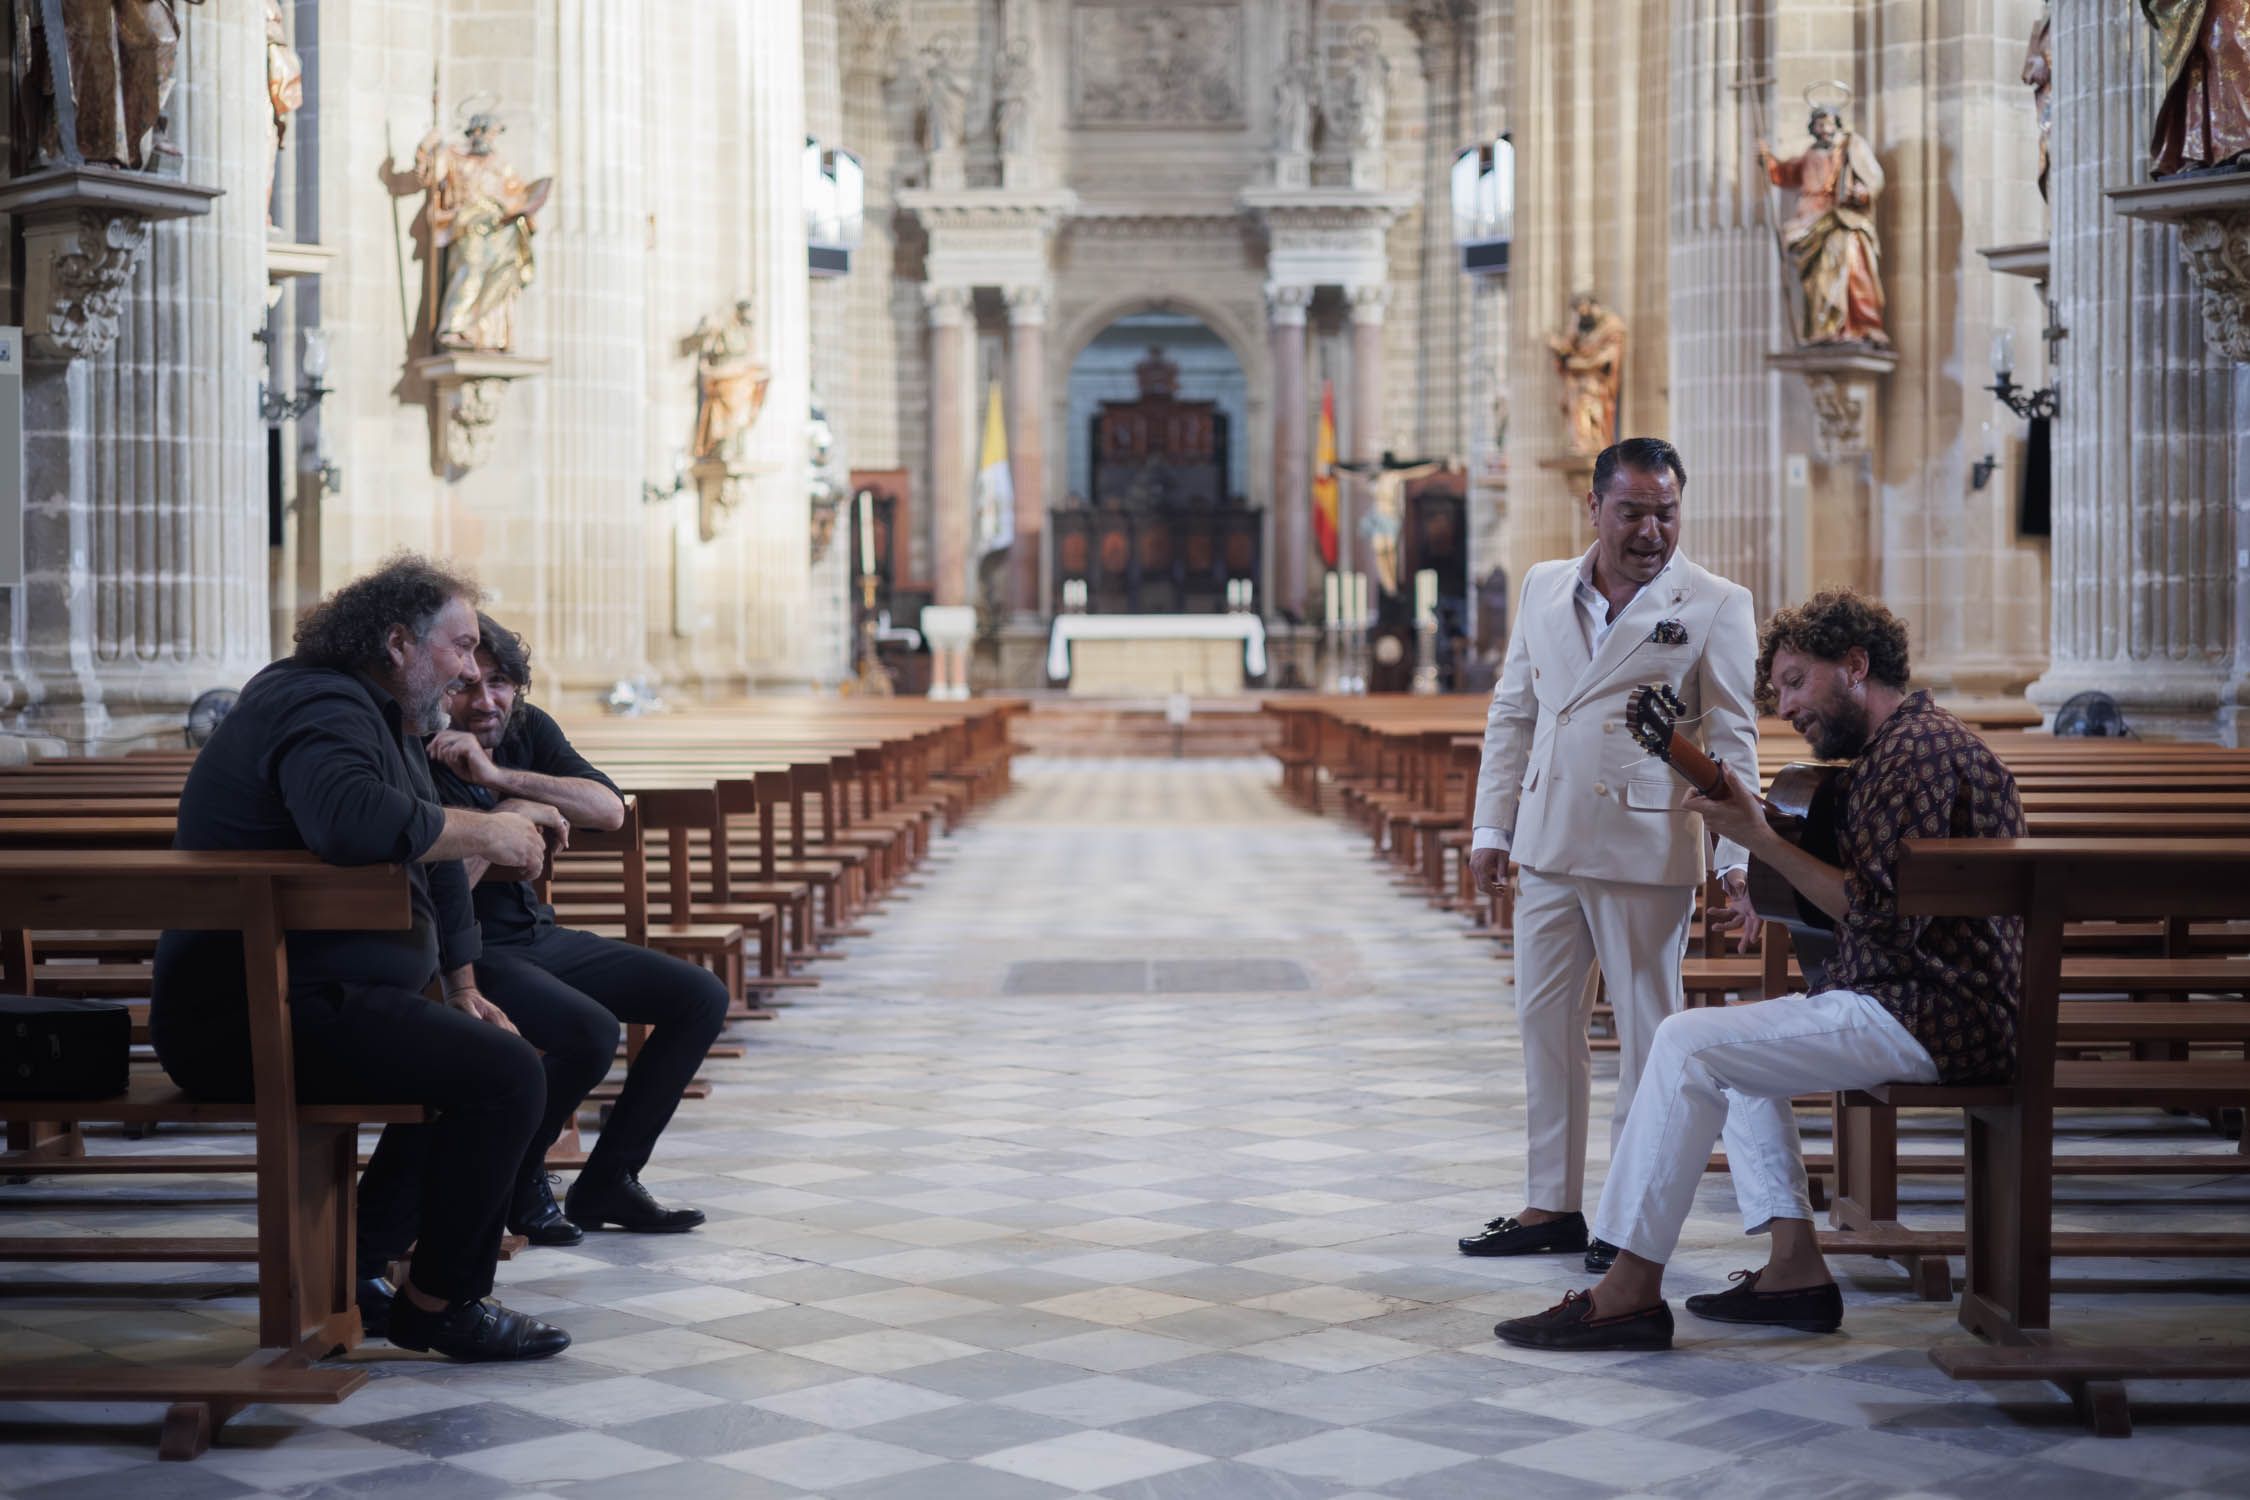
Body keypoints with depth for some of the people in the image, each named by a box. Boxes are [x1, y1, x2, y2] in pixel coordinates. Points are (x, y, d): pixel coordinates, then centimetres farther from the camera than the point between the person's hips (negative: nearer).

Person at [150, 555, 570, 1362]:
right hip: (257, 1015, -12)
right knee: (506, 1075, -20)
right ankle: (440, 1303, -5)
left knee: (472, 1048, 25)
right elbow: (354, 820, -39)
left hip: (302, 999, 12)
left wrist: (461, 990, 21)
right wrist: (480, 832, -25)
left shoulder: (387, 720, 20)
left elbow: (431, 865, 28)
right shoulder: (324, 710, -16)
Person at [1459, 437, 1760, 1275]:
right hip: (1548, 845, 5)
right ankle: (1552, 1204, 21)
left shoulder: (1715, 607, -2)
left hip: (1646, 851, -5)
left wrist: (1736, 862, -11)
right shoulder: (1544, 588, 11)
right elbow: (1511, 715, 14)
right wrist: (1491, 828, 9)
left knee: (1647, 1031, 4)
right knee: (1545, 1021, 10)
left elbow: (1731, 743, -4)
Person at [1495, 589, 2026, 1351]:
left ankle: (1631, 1289, -12)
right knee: (1737, 1041, 23)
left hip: (1930, 1015, -11)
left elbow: (1875, 908, -22)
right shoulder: (1908, 742, 20)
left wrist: (1761, 839, -16)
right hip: (1942, 1004, 11)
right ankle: (1794, 1267, 10)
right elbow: (1866, 897, 20)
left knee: (1689, 1044, -16)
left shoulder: (1919, 748, -15)